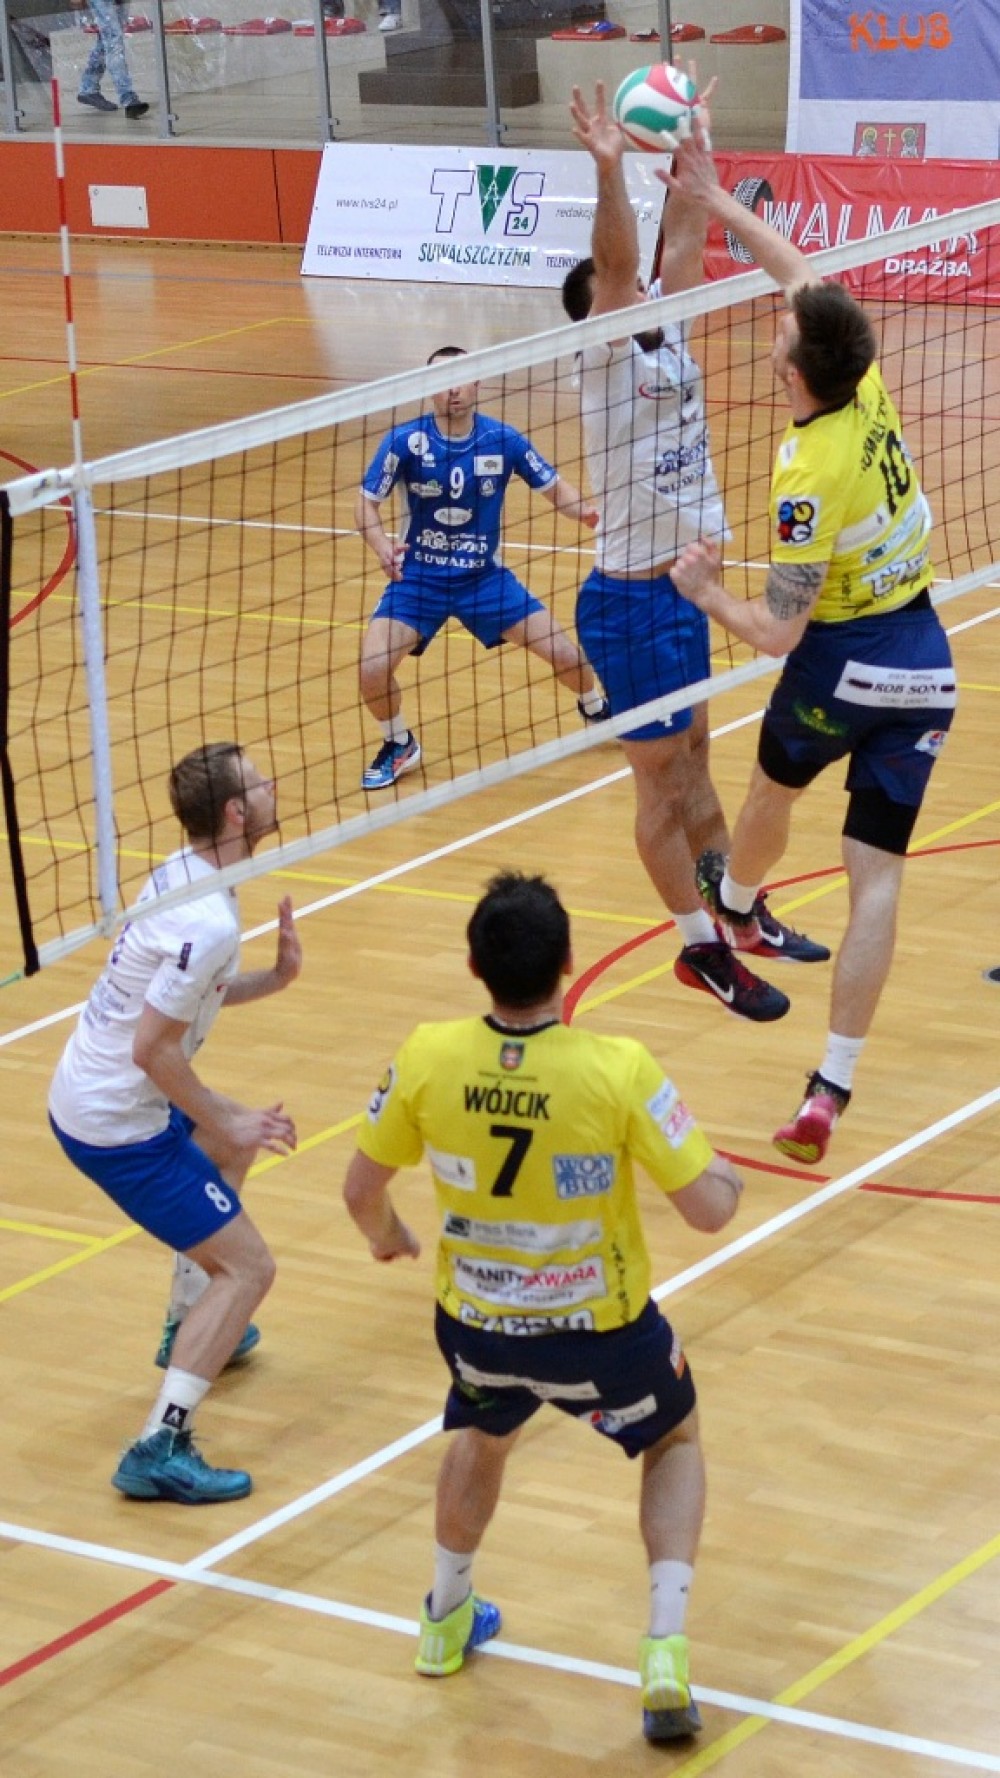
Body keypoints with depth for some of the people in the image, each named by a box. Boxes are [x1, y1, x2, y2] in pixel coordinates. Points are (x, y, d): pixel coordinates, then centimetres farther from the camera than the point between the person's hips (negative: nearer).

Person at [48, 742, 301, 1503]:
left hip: (87, 1092, 10)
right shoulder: (209, 922, -26)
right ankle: (161, 1451, -13)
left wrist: (275, 976, 3)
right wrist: (226, 1120, -16)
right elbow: (153, 1048, -26)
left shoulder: (182, 873, 2)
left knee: (229, 1150, 35)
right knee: (248, 1268, -8)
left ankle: (194, 1331, 46)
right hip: (116, 1126, -10)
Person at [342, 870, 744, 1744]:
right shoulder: (619, 1072, -27)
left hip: (476, 1322, 2)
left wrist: (385, 1233, 20)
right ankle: (665, 1650, 13)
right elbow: (709, 1209, -20)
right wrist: (727, 1175, 4)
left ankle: (445, 1622, 53)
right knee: (675, 1441, 29)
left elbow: (361, 1189, -4)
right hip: (600, 1331, -2)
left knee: (483, 1436, 37)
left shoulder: (428, 1059, -18)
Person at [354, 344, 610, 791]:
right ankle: (399, 746, 11)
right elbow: (366, 502, -9)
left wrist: (587, 512, -21)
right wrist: (383, 548, -29)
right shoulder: (406, 441, -15)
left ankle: (594, 709, 36)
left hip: (485, 578, 1)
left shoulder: (504, 440, -10)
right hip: (419, 579, -1)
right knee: (372, 670, -21)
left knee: (567, 656, -2)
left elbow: (554, 488, 1)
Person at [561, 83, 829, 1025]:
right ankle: (703, 949, 9)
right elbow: (611, 261, -30)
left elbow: (681, 241, 6)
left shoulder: (669, 340, 5)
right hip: (632, 600, -7)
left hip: (682, 590, 7)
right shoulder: (607, 358, -15)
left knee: (694, 759, 19)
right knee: (662, 778, 2)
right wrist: (608, 171, -43)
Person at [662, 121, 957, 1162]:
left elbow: (776, 632, -21)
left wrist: (703, 590, -4)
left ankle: (734, 901, 63)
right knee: (876, 880, 0)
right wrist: (715, 200, 11)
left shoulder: (811, 480, -24)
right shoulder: (869, 395, -5)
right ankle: (831, 1089, -5)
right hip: (926, 670, 5)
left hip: (843, 666, -5)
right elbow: (802, 274, 10)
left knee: (774, 785, 30)